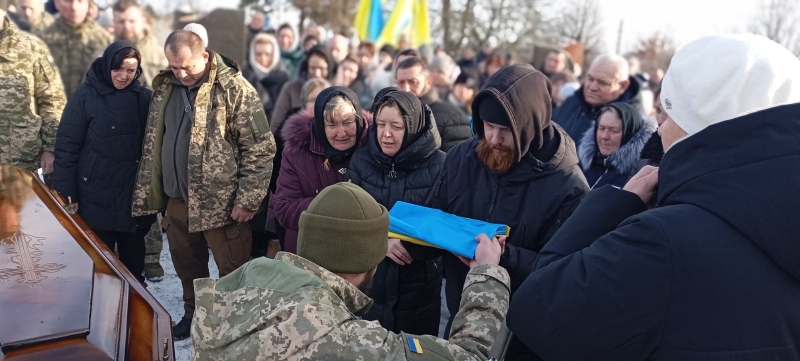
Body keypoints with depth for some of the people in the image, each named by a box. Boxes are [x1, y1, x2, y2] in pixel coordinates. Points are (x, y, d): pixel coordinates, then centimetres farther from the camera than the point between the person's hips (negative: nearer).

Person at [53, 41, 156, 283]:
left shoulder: (145, 97, 1)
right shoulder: (86, 96, -6)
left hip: (135, 197, 2)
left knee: (134, 262, 14)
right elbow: (66, 147, -5)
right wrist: (66, 195, -8)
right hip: (96, 198, -2)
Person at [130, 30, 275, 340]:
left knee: (233, 274, 3)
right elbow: (151, 145, 17)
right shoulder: (165, 89, 8)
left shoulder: (234, 89, -12)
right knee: (186, 265, 21)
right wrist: (145, 193, 14)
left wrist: (247, 200, -16)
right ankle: (194, 315, 42)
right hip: (177, 200, 7)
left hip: (221, 203, -6)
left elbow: (260, 149, -14)